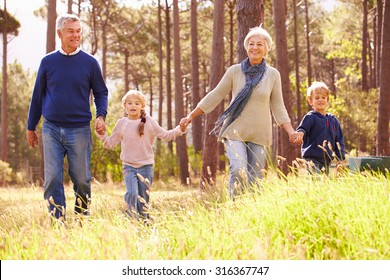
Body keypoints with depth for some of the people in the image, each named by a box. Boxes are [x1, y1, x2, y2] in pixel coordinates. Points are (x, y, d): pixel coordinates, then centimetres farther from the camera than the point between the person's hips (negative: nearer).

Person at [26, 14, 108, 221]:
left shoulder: (89, 63, 3)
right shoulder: (48, 62, 5)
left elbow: (101, 93, 9)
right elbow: (37, 95, 12)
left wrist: (101, 115, -9)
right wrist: (31, 127, 14)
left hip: (80, 130, 0)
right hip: (51, 129, 1)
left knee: (82, 179, 3)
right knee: (52, 179, -4)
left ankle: (82, 219, 17)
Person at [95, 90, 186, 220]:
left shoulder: (149, 121, 0)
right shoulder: (121, 123, 3)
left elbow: (166, 135, 4)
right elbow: (110, 143, 9)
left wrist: (180, 130, -10)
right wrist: (102, 135, -8)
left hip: (146, 166, 0)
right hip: (129, 166, 0)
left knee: (143, 198, 5)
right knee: (132, 193, -21)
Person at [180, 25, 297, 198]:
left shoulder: (273, 75, 5)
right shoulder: (235, 71, 2)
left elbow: (278, 107, 9)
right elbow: (215, 96, 8)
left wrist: (291, 132, -2)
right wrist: (191, 116, 8)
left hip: (259, 134, 2)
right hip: (235, 131, -1)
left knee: (255, 180, 0)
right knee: (238, 170, -22)